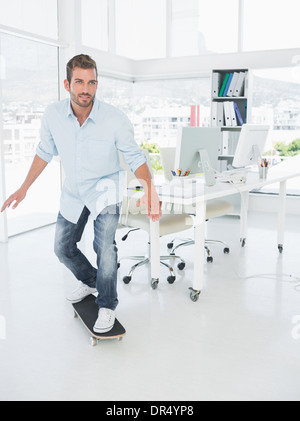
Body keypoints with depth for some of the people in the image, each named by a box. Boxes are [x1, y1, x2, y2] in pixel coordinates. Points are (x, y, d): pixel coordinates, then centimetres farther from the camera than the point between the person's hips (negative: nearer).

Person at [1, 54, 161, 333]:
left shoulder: (115, 120, -24)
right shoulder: (53, 114, -14)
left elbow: (135, 157, -15)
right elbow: (45, 152, 2)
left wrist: (149, 190, -32)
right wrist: (24, 188, 4)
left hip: (105, 189, -4)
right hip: (73, 192, 4)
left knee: (104, 246, -18)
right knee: (62, 248, 14)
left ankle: (107, 306, 5)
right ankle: (90, 281, 44)